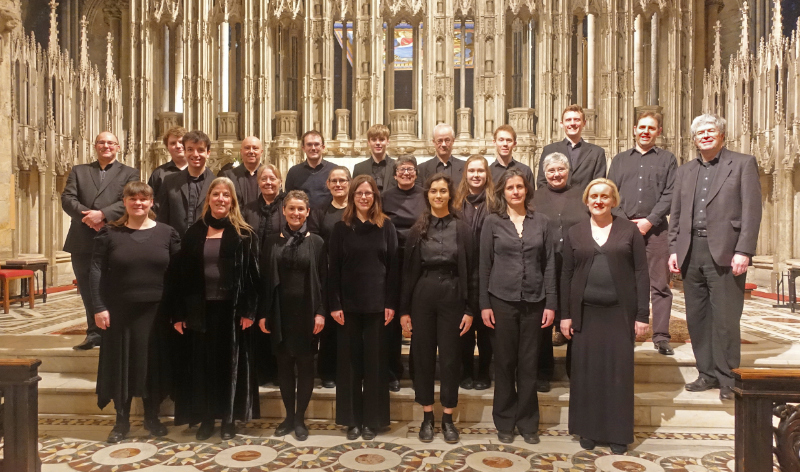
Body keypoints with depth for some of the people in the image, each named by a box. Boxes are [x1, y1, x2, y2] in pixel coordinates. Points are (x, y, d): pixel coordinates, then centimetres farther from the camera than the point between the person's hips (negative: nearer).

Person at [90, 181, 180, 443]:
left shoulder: (167, 233, 1)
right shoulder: (109, 233, 0)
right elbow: (97, 271, -2)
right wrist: (99, 307, -9)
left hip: (156, 310, 1)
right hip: (120, 310, 0)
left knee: (154, 362, 9)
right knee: (121, 362, 8)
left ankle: (152, 417, 25)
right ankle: (122, 420, 23)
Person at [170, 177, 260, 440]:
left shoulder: (243, 234, -1)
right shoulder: (194, 233, 6)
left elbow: (252, 273, -5)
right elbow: (180, 273, 5)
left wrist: (249, 310, -12)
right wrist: (179, 313, 0)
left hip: (231, 308, -2)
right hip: (200, 308, 2)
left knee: (230, 361, 7)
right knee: (203, 362, 9)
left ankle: (229, 418, 20)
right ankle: (206, 418, 23)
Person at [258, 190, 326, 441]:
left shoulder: (316, 242, 1)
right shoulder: (272, 241, 5)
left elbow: (322, 279, -1)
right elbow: (266, 279, 5)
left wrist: (320, 312, -9)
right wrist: (263, 313, 0)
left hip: (306, 311, -2)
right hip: (280, 312, 2)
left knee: (305, 365, 5)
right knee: (284, 365, 10)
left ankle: (300, 419, 19)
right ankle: (289, 416, 24)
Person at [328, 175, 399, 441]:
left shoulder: (386, 227, 3)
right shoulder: (341, 228, 4)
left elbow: (393, 267, 1)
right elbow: (333, 269, 1)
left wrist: (391, 303, -5)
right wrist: (334, 304, -6)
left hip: (377, 304, 0)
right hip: (348, 304, 1)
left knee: (375, 361, 6)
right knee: (349, 361, 7)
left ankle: (372, 419, 18)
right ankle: (352, 419, 19)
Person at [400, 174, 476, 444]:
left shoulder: (462, 229, 1)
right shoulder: (418, 229, 4)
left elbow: (470, 271, 0)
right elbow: (408, 271, 3)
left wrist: (470, 309, -4)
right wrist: (404, 309, 0)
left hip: (452, 296, -1)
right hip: (422, 296, 1)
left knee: (450, 357, 6)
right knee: (423, 356, 8)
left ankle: (448, 418, 21)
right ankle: (427, 417, 23)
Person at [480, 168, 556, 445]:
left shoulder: (541, 222, 5)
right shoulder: (492, 222, 1)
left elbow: (549, 264, 5)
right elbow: (484, 264, 1)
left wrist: (551, 304, 0)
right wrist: (484, 304, -3)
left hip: (534, 301, 1)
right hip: (502, 300, -1)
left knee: (529, 363, 8)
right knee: (504, 362, 7)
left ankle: (528, 422, 23)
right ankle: (505, 422, 22)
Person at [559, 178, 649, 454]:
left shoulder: (629, 230, 2)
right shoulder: (574, 233, 5)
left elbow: (641, 272, -1)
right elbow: (566, 275, 5)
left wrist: (642, 314, -6)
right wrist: (565, 315, 1)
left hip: (621, 312, -1)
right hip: (585, 313, 1)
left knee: (619, 371, 5)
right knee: (586, 371, 7)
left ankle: (618, 433, 19)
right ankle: (588, 430, 21)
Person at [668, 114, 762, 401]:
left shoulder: (743, 163, 3)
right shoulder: (685, 171, 16)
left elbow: (752, 211, -5)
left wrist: (743, 251, -13)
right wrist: (674, 250, 7)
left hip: (725, 252, -5)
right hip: (691, 252, 5)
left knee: (725, 318, -1)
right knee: (697, 317, 9)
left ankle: (727, 378, 12)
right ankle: (708, 373, 21)